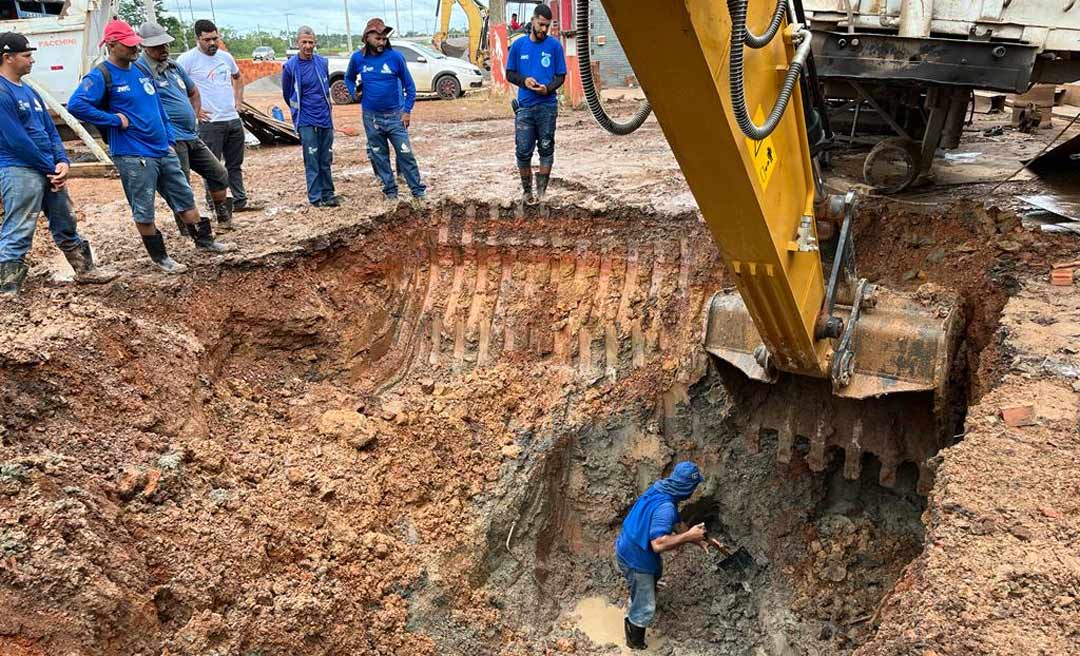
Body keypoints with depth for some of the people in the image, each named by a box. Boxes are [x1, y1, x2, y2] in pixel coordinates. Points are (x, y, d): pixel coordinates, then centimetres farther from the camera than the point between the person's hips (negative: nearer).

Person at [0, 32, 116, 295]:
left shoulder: (29, 91, 16)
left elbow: (50, 129, 16)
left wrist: (62, 162, 0)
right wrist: (50, 168, -11)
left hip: (49, 171, 9)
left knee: (66, 225, 19)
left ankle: (85, 270, 32)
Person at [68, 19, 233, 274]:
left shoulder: (142, 69, 12)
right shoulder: (101, 76, -11)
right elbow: (75, 105, -23)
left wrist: (170, 140, 15)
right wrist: (115, 119, -18)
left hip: (163, 150, 7)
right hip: (133, 156, -7)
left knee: (185, 197, 15)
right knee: (144, 212, 3)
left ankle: (205, 240, 29)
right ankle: (160, 257, 16)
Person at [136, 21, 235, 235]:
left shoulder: (173, 66, 16)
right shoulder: (141, 69, -11)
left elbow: (193, 92, 29)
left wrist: (194, 117, 17)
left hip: (191, 136, 9)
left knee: (219, 174, 15)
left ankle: (224, 218, 30)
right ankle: (188, 232, 5)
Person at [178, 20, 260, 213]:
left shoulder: (226, 57, 10)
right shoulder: (188, 59, -9)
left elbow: (237, 77, 29)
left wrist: (238, 100, 17)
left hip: (233, 119, 6)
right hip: (210, 123, -6)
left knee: (235, 165, 14)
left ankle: (240, 201, 24)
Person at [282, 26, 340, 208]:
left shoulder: (323, 63, 4)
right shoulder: (290, 66, -6)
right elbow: (287, 94, 8)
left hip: (326, 119, 4)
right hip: (306, 122, -4)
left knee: (326, 160, 9)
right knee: (312, 161, -3)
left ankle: (327, 194, 18)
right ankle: (315, 197, 2)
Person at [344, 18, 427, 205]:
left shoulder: (395, 57, -8)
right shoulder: (358, 58, 0)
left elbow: (409, 85, -1)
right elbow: (349, 78, 20)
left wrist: (407, 111, -5)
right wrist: (354, 93, 4)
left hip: (395, 115, -3)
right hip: (371, 117, 3)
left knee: (406, 154, -5)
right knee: (379, 157, 8)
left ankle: (418, 192, 3)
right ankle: (390, 191, 19)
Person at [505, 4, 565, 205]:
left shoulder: (554, 45, 2)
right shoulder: (519, 45, 5)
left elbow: (561, 76, 5)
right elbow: (509, 74, 10)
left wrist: (548, 88, -15)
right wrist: (524, 80, -10)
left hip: (548, 106, -1)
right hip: (524, 106, 1)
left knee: (546, 149, 2)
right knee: (523, 151, 1)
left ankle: (541, 190, 9)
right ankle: (527, 190, 15)